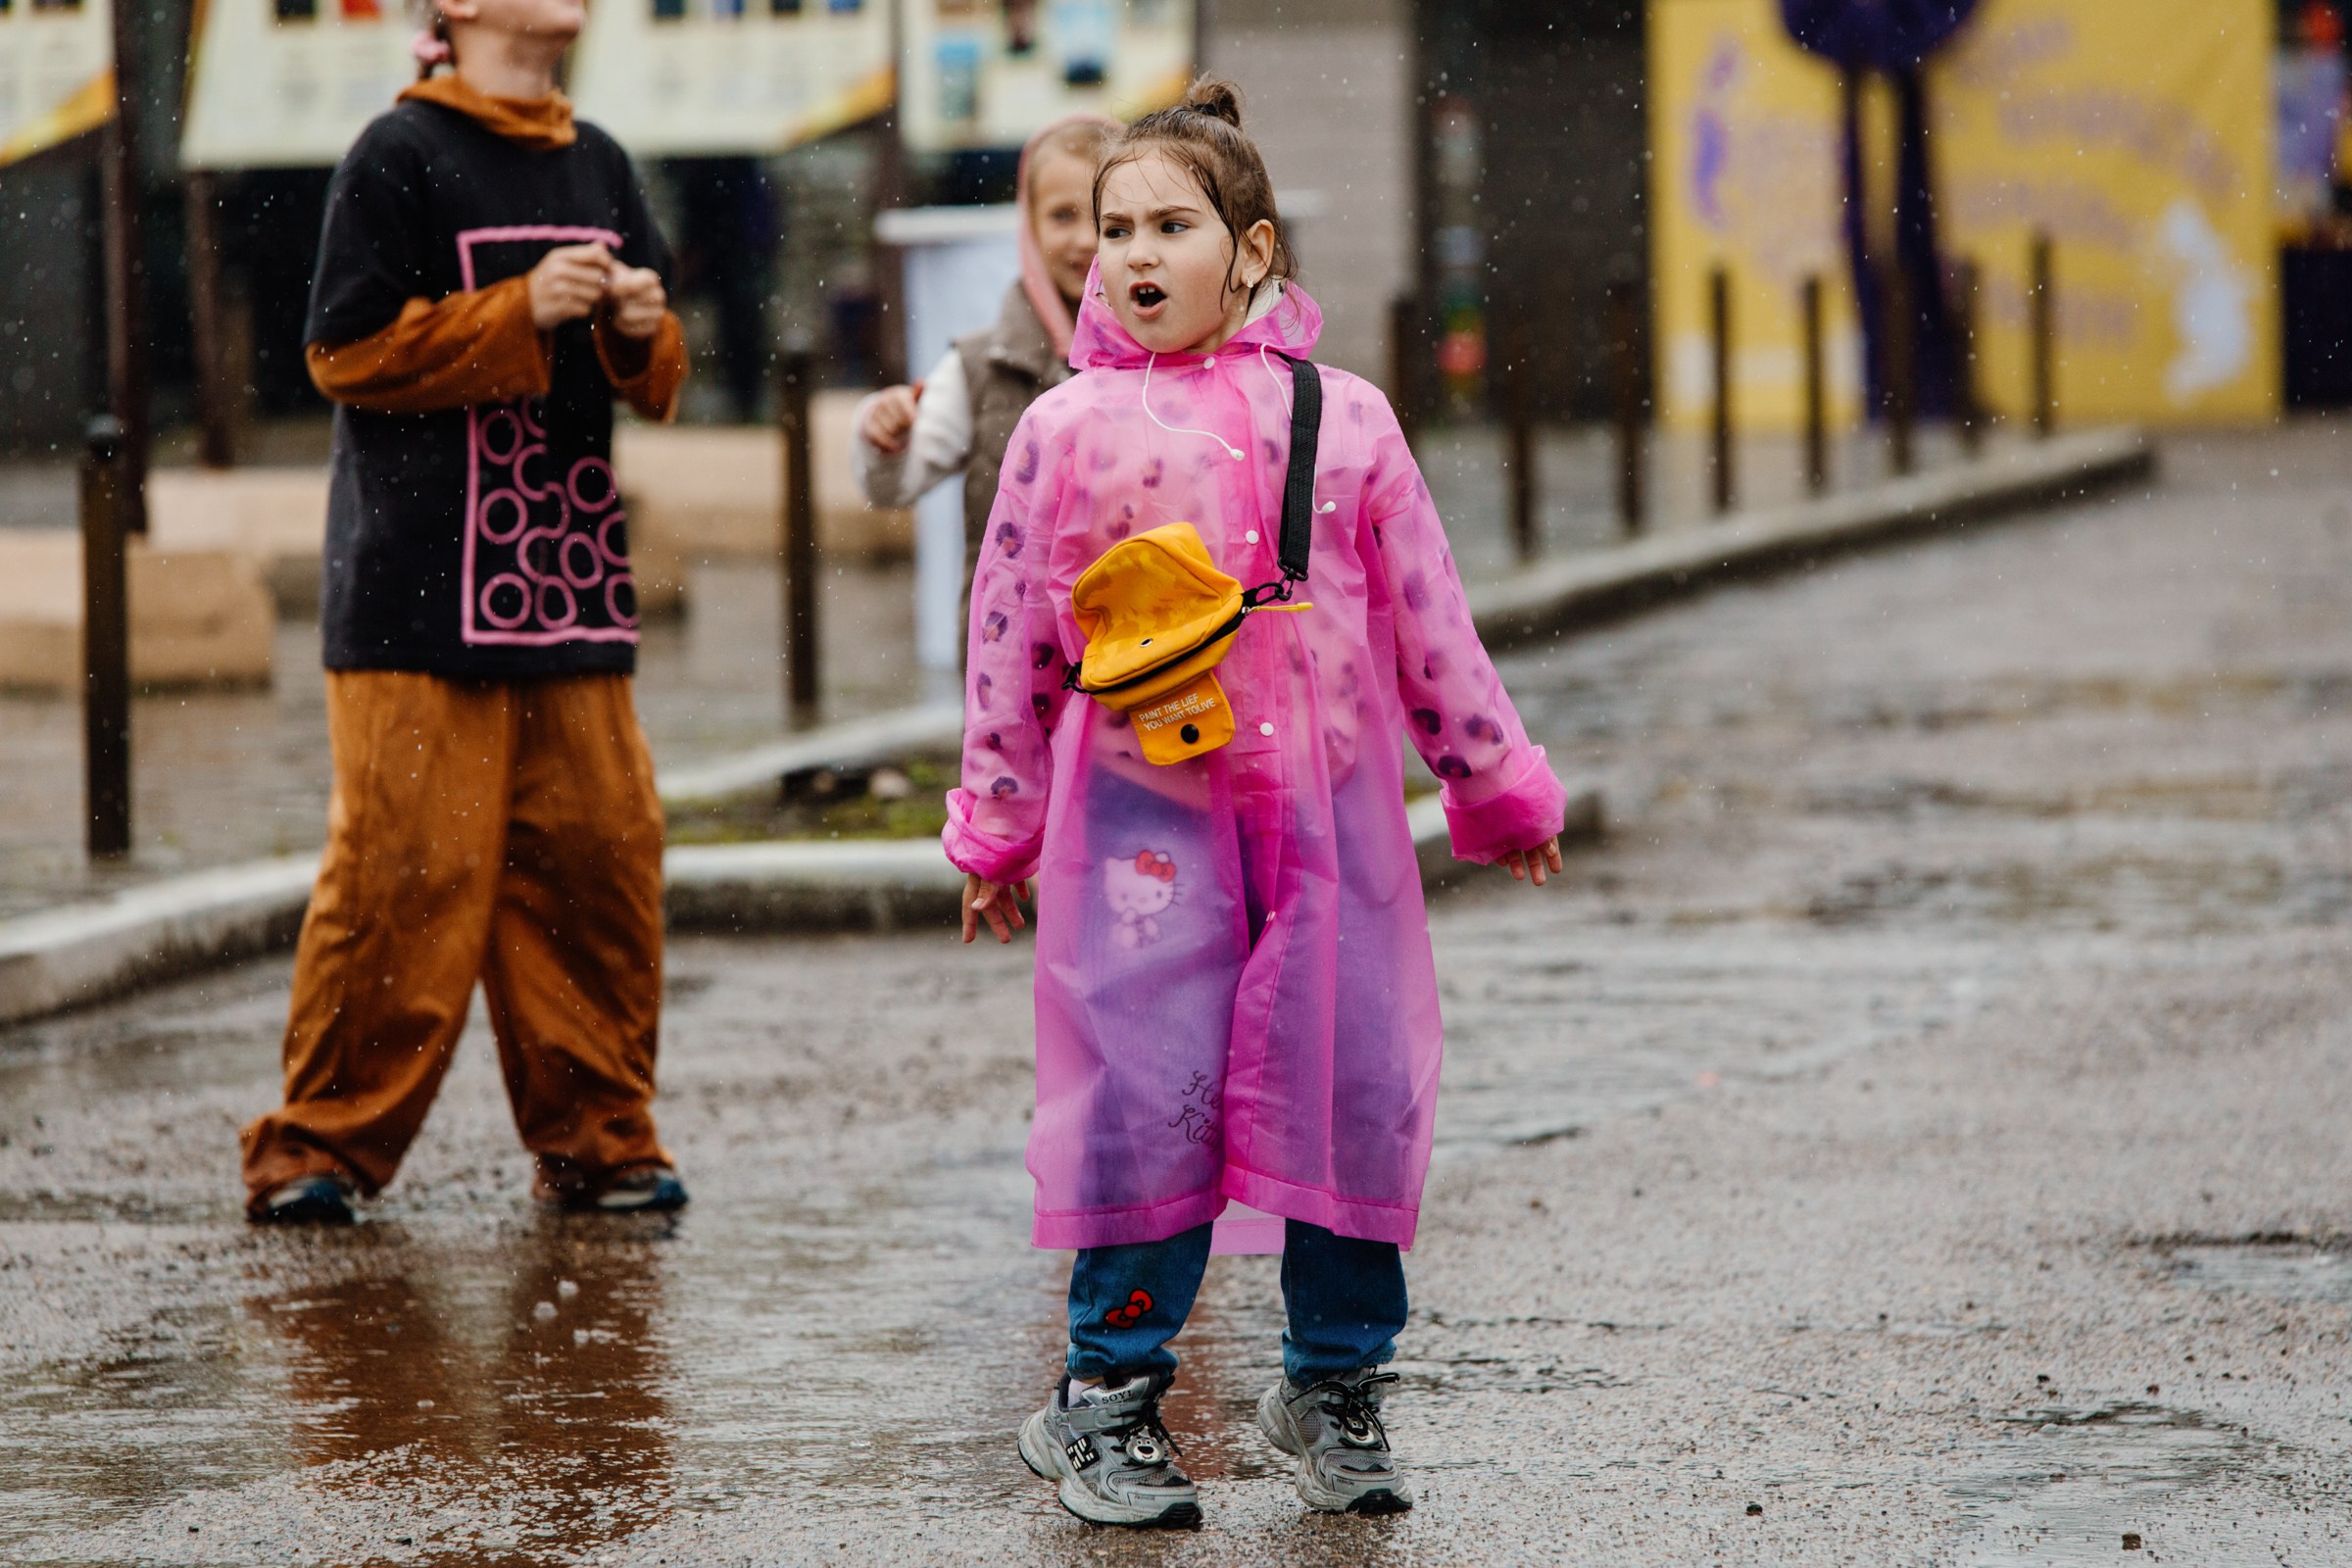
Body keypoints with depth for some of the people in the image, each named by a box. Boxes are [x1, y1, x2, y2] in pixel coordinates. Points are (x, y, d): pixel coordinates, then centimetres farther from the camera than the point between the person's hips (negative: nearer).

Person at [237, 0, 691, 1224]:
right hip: (423, 591, -6)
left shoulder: (598, 166, 16)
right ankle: (320, 1144, 1)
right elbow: (347, 350, -10)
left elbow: (655, 382, 22)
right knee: (408, 867, -8)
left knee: (598, 851, 3)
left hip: (570, 588, 6)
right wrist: (522, 311, -16)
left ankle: (595, 1137, 12)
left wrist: (640, 331, -1)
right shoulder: (402, 156, -4)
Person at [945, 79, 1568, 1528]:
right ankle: (1111, 1397, 9)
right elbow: (1014, 636, 8)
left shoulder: (1343, 419, 6)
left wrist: (1499, 785, 16)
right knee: (1145, 1097, -6)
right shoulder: (1071, 431, 2)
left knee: (1359, 1089, 0)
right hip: (1137, 809, -2)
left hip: (1327, 810, 2)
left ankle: (1336, 1382, 17)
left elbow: (1426, 617, 12)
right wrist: (996, 835, 10)